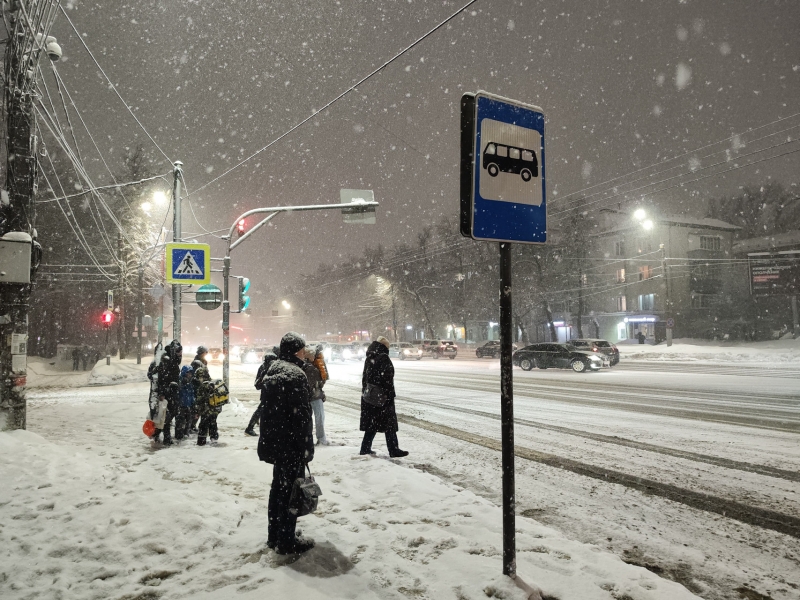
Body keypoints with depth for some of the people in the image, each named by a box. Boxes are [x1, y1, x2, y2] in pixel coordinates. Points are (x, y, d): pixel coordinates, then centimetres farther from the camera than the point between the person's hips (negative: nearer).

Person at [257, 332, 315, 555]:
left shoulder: (272, 372, 11)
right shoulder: (296, 374, -18)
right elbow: (301, 414, -21)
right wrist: (307, 447, -15)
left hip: (274, 441, 9)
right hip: (292, 444, -9)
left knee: (278, 486, 18)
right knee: (290, 488, 1)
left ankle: (275, 534, 29)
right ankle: (287, 541, 10)